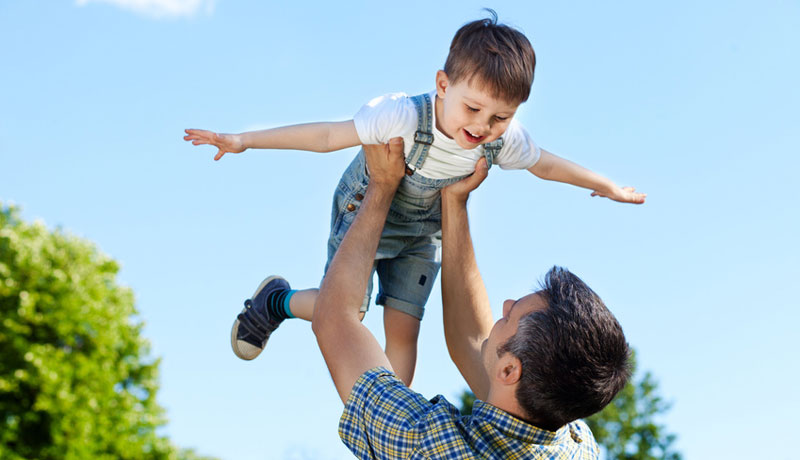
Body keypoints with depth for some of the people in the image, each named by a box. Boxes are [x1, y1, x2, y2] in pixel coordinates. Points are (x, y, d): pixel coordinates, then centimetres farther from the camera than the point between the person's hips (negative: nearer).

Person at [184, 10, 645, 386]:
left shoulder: (506, 140, -23)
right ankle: (277, 301, 25)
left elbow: (546, 165, -2)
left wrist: (608, 187, 11)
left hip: (422, 236, 4)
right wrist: (243, 141, -31)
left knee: (404, 327, 0)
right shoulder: (402, 117, -38)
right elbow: (328, 136, -32)